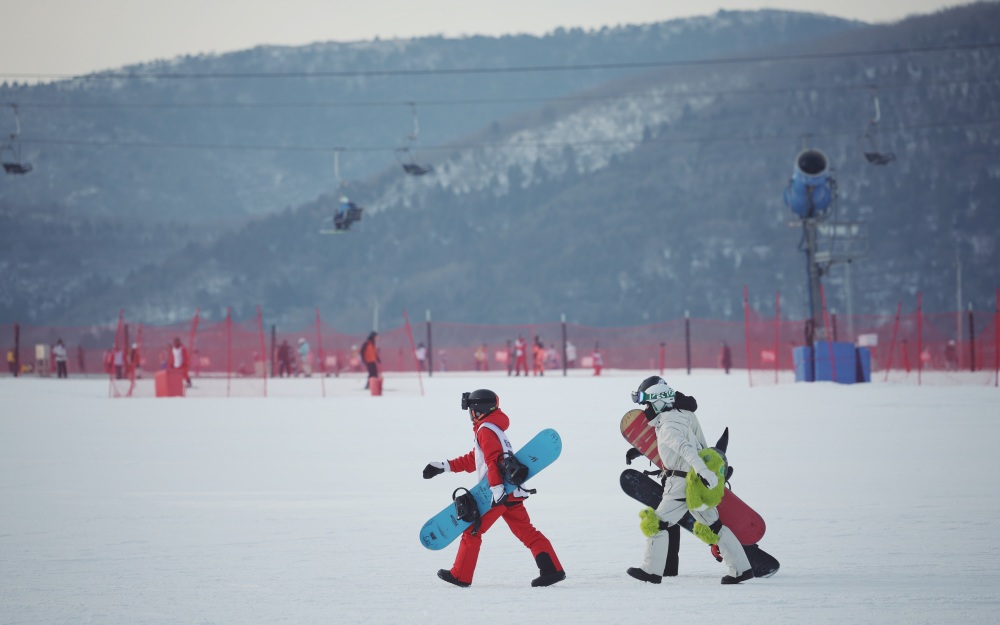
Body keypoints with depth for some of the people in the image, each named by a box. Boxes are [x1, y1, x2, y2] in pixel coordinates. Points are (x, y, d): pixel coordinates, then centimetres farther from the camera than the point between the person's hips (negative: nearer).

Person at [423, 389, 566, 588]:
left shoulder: (486, 430, -8)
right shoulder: (492, 428, 24)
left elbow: (493, 461, -21)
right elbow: (472, 460, 30)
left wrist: (497, 489, -28)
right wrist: (443, 467, 29)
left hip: (500, 491, -9)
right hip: (511, 492, 9)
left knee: (472, 530, 0)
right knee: (526, 532, 5)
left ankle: (460, 575, 5)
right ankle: (552, 569, -5)